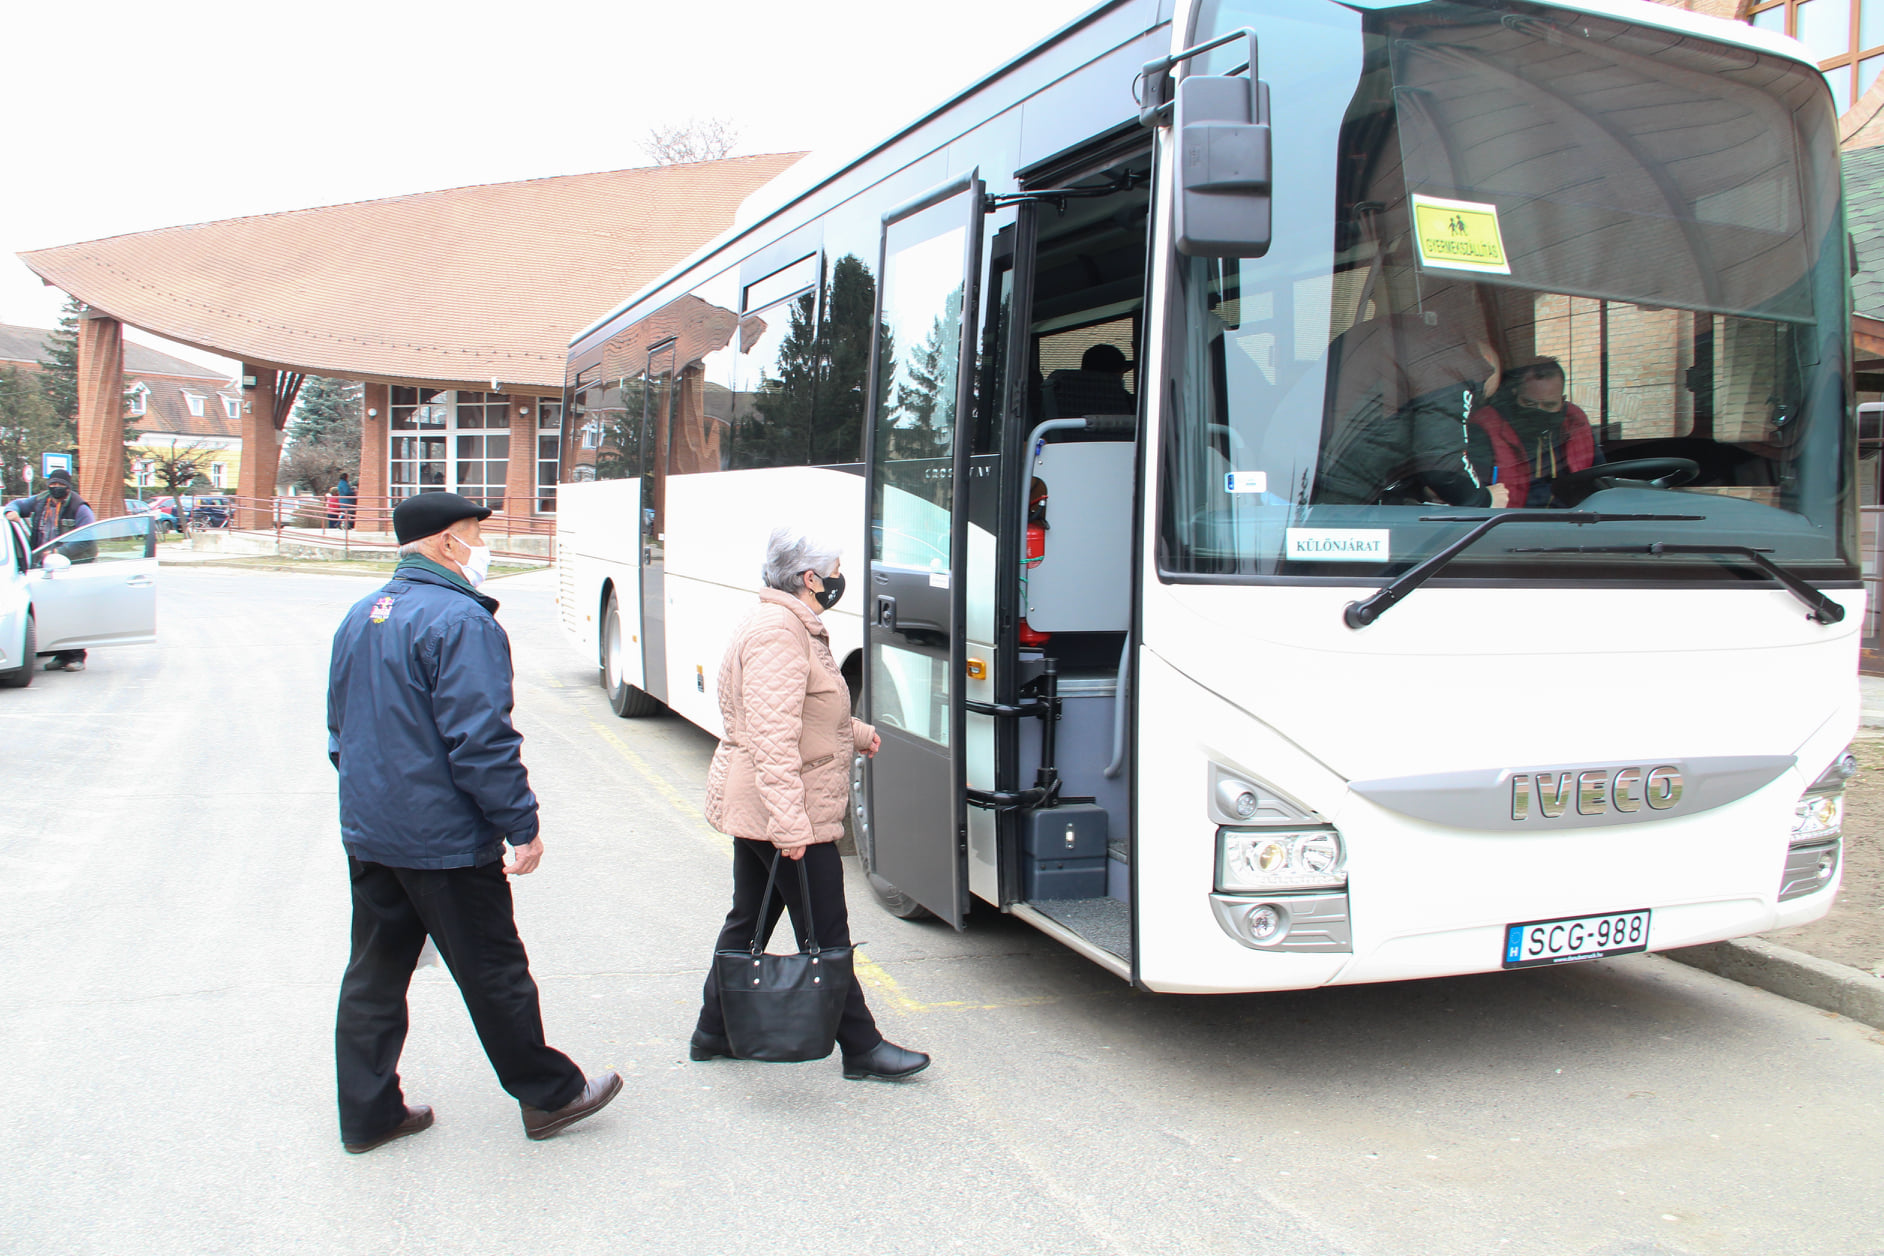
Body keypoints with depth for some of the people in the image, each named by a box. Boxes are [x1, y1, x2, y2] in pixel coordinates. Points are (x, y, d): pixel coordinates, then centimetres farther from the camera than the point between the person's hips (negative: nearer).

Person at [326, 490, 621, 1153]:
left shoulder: (360, 617, 11)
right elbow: (481, 740, -24)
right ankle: (550, 1096, 20)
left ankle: (367, 1112, 24)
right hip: (445, 841, -8)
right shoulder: (461, 620, -19)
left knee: (374, 973, 15)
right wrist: (523, 824, -17)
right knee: (494, 973, 5)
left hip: (367, 832, 8)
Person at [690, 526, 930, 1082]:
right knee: (826, 933, 0)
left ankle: (715, 1030, 30)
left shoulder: (790, 625, 14)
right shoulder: (779, 633, -21)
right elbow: (773, 736, -28)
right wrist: (791, 826, -32)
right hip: (779, 808, -11)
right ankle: (861, 1047, 10)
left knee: (749, 920, 19)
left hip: (751, 807, 11)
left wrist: (857, 733, 41)